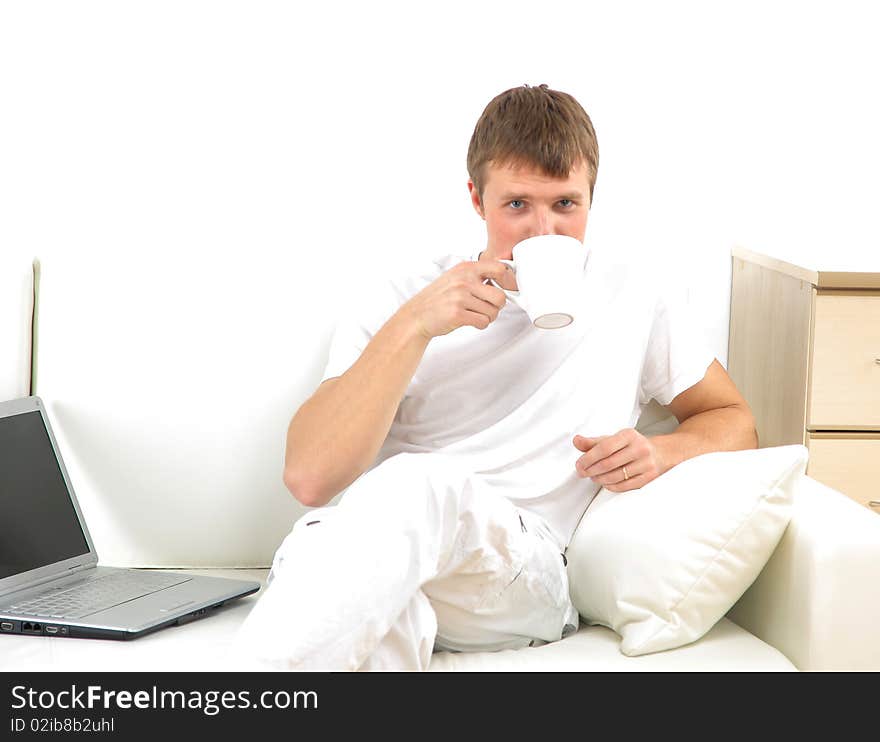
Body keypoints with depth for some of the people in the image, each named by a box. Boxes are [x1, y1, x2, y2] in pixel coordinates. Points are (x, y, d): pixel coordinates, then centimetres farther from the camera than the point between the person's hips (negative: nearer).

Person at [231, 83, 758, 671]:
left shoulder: (634, 307, 17)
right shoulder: (404, 305, 12)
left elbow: (736, 422, 28)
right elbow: (310, 478, -2)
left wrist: (661, 452, 3)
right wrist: (413, 327, -12)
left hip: (526, 576, 1)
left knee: (418, 486, -36)